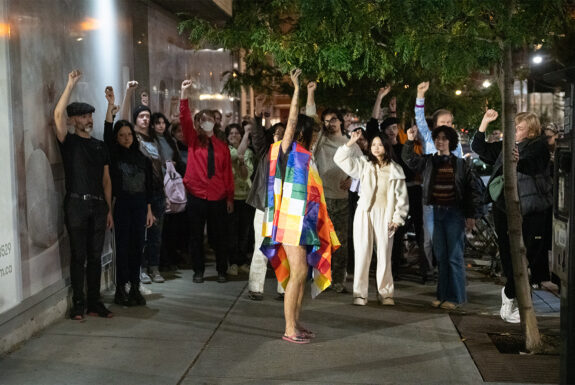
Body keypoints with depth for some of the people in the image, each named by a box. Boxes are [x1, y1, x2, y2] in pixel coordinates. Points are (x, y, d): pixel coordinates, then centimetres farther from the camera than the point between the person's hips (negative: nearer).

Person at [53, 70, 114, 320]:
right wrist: (70, 85, -18)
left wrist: (109, 210, 9)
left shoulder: (100, 146, 16)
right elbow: (58, 115, -16)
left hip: (98, 205, 4)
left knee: (95, 256, 6)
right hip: (76, 204, -4)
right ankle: (78, 304, 3)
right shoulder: (69, 142, 3)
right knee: (78, 255, -3)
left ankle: (94, 303, 13)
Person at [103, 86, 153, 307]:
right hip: (122, 204, -4)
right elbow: (107, 133, -15)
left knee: (137, 246, 6)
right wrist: (110, 106, -22)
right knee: (123, 246, -3)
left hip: (140, 205, 4)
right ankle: (121, 290, 4)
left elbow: (148, 186, 13)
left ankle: (135, 287, 14)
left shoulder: (142, 158, 11)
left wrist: (149, 210, 9)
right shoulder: (114, 155, 1)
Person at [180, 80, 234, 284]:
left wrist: (230, 198, 4)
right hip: (196, 196, -1)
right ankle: (198, 271, 16)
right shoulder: (193, 140, 6)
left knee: (219, 236, 6)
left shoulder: (222, 146, 11)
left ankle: (222, 271, 18)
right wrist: (184, 95, -24)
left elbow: (228, 173, 9)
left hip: (218, 198, 1)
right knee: (196, 236, 5)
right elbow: (185, 119, -10)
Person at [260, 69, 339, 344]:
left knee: (301, 272, 11)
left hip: (305, 220, 9)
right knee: (298, 272, -11)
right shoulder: (288, 150, -11)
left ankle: (296, 323, 19)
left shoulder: (304, 154, 13)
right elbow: (292, 122, -17)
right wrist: (296, 89, -19)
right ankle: (289, 329, -6)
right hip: (291, 220, -9)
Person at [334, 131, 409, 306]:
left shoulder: (395, 170, 6)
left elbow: (401, 196, 6)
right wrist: (351, 142, -7)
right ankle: (360, 294, 5)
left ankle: (385, 293, 14)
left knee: (384, 254, 3)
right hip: (364, 213, 0)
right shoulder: (363, 164, 9)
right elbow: (340, 159, 3)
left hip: (385, 215, 0)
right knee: (362, 253, -1)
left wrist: (397, 218, 0)